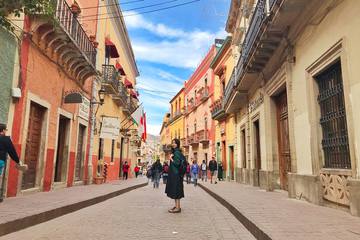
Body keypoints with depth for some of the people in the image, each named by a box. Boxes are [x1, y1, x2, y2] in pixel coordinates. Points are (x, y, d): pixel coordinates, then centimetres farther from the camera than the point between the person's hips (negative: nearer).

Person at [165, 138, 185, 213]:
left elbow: (177, 163, -24)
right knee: (174, 190, 13)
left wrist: (171, 159, -11)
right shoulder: (175, 152, 15)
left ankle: (178, 208, -1)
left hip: (176, 174, -10)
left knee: (175, 190, -6)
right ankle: (176, 206, 21)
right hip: (174, 174, 10)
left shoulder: (177, 152, -15)